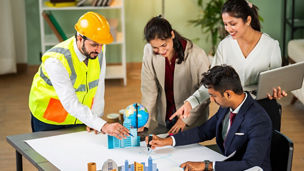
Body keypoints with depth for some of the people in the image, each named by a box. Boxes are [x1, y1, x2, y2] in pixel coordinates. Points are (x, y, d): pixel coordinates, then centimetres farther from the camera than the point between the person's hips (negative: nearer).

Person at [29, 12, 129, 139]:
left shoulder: (97, 52, -13)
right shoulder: (56, 61, -31)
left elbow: (98, 87, -4)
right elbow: (70, 104, -36)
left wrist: (94, 120, -11)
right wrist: (103, 126, -44)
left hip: (80, 119, 5)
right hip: (49, 121, -5)